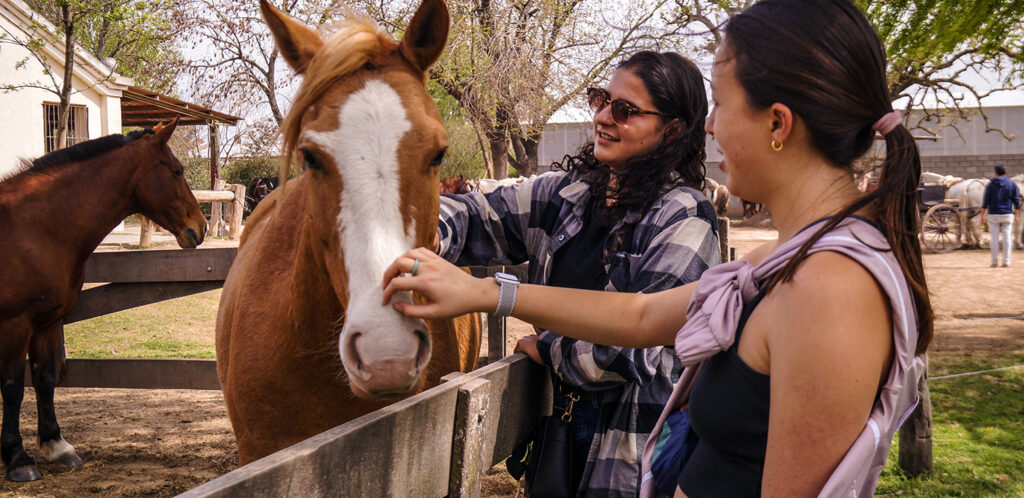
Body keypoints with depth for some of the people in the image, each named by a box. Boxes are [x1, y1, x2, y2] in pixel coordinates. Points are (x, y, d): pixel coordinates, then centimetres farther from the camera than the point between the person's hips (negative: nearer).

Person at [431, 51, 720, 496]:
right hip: (558, 418, 6)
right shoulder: (568, 192, 4)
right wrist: (427, 232, -25)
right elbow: (485, 218, -3)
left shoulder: (684, 219, -16)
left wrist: (548, 349, -10)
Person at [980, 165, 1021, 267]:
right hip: (1007, 215, 1)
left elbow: (985, 202, -4)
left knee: (994, 238, 3)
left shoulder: (991, 185, -2)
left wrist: (982, 216, 0)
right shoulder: (1012, 184, 3)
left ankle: (994, 261, 1)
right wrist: (1017, 215, 9)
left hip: (993, 215, -1)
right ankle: (1006, 261, 2)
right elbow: (1016, 201, 3)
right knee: (1007, 237, 5)